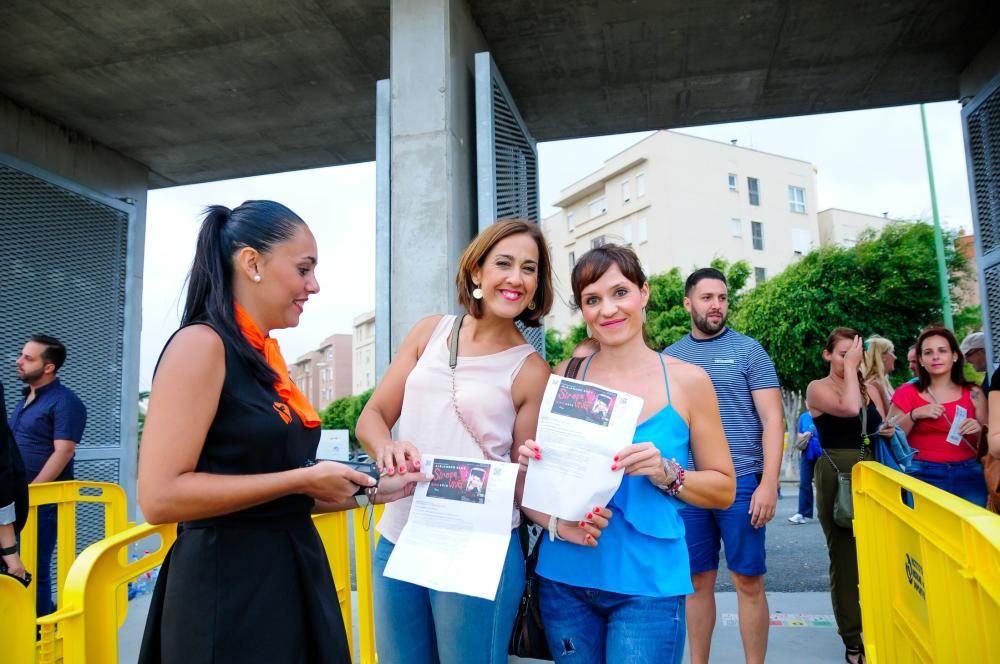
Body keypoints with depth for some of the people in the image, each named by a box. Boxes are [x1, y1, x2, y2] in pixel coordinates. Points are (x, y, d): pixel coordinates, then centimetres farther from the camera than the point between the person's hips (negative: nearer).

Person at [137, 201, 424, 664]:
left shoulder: (267, 357, 10)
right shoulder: (201, 345, -14)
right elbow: (160, 497, -22)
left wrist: (362, 492, 8)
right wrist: (304, 479, -20)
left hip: (292, 576, 8)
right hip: (228, 588, -8)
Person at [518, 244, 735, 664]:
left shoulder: (687, 380, -5)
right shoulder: (563, 377, -2)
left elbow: (724, 489, 1)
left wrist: (666, 474, -17)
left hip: (648, 585, -1)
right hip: (564, 579, 2)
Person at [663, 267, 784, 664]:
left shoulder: (748, 350, 1)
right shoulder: (670, 357, 7)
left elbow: (772, 419, -3)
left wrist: (768, 483, -11)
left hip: (741, 483, -2)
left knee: (748, 581, 6)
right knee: (698, 580, 11)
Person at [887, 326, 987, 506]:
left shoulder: (973, 393, 7)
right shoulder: (907, 393, 3)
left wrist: (979, 431, -8)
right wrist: (914, 415, -13)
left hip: (969, 474, 2)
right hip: (924, 475, -2)